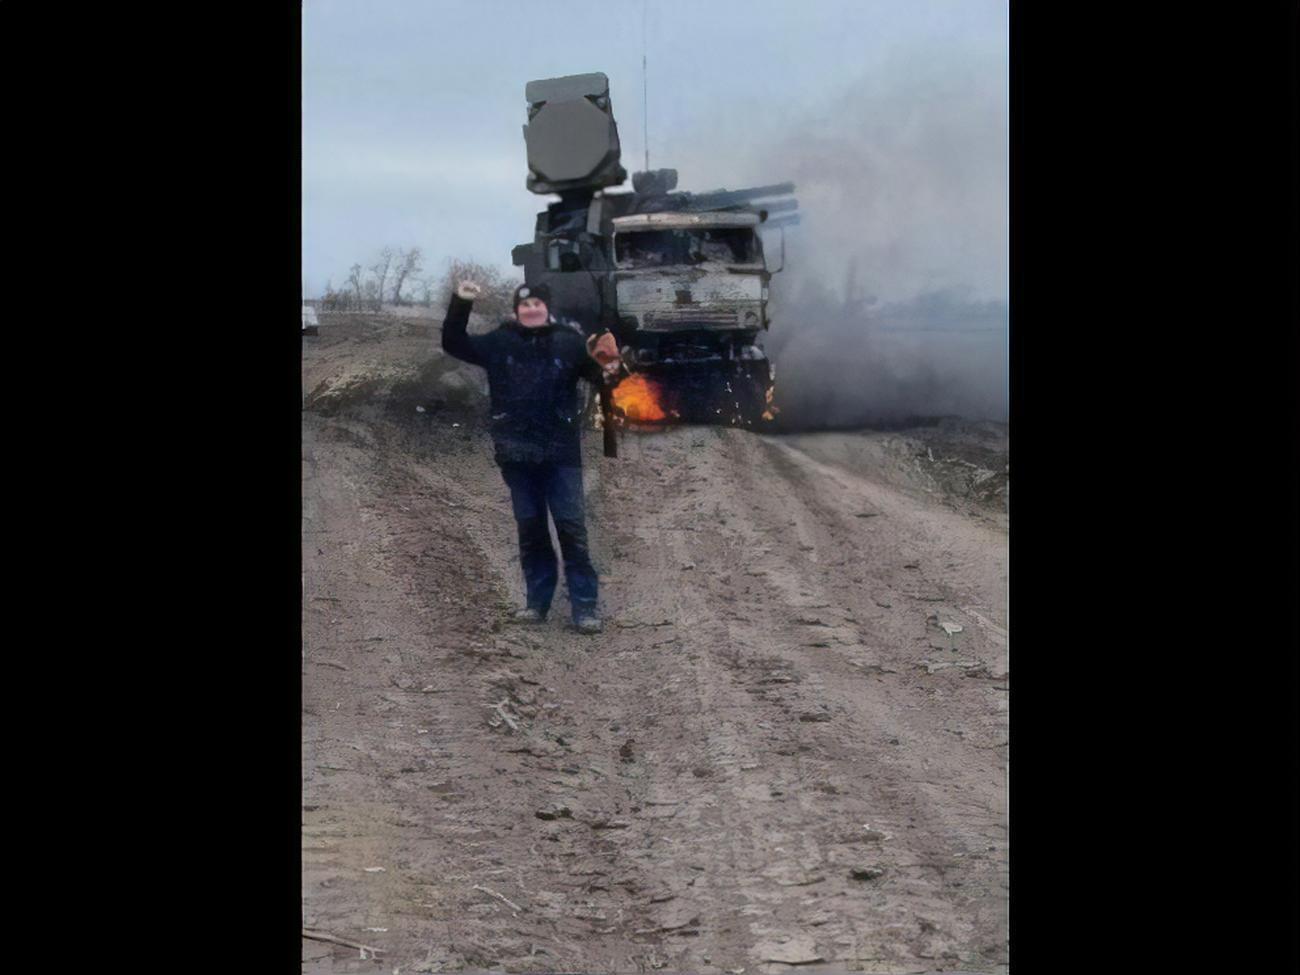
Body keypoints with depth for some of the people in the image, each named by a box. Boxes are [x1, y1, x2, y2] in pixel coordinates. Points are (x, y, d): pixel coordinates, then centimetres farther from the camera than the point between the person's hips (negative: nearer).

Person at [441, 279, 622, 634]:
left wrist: (609, 369, -20)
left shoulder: (569, 342, 0)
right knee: (530, 528, 9)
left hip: (561, 452, -2)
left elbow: (596, 372, 4)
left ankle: (585, 605, -2)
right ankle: (538, 600, 18)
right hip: (517, 454, 2)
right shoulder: (500, 343, 4)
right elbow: (454, 344, 3)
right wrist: (460, 304, -9)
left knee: (572, 528, -4)